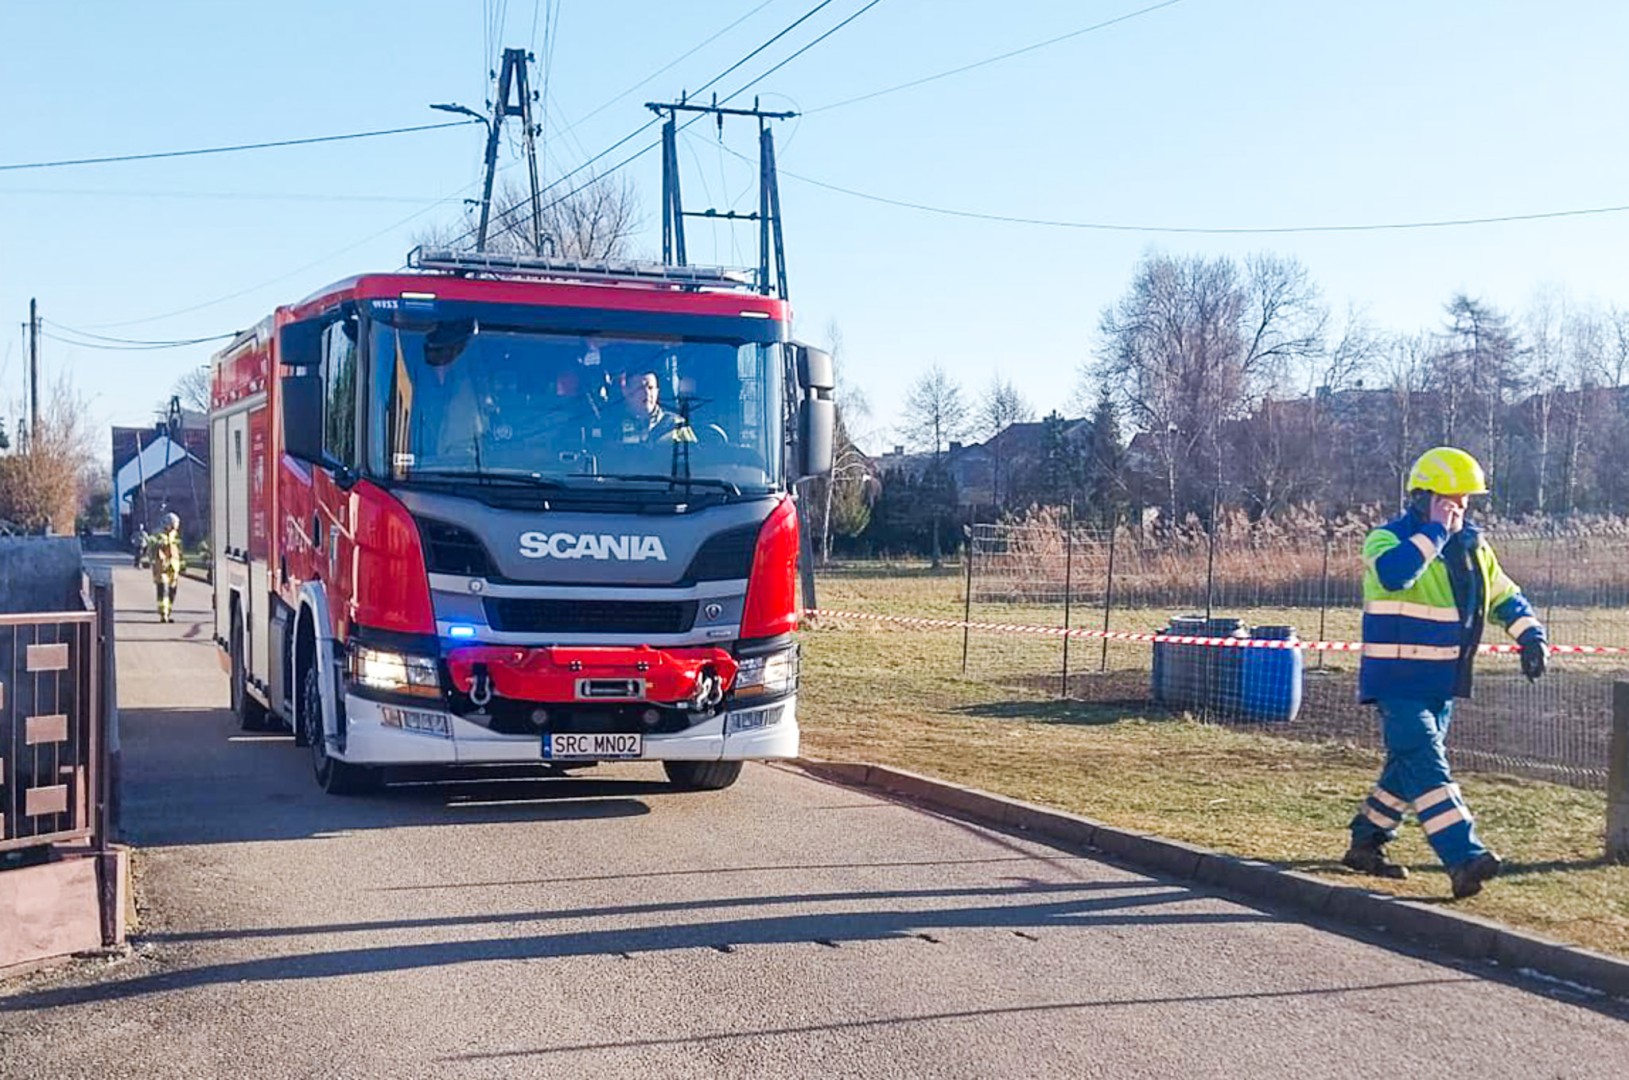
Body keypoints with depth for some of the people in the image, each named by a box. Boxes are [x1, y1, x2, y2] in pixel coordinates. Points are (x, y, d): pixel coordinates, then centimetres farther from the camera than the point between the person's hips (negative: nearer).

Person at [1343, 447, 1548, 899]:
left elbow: (1504, 596, 22)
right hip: (1397, 681, -8)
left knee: (1408, 766, 14)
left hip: (1442, 683, 8)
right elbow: (1394, 574, -35)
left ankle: (1366, 843, 28)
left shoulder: (1473, 547, 10)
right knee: (1426, 768, -15)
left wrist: (1531, 635, 6)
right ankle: (1464, 858, -22)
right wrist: (1435, 531, -27)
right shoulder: (1388, 539, -11)